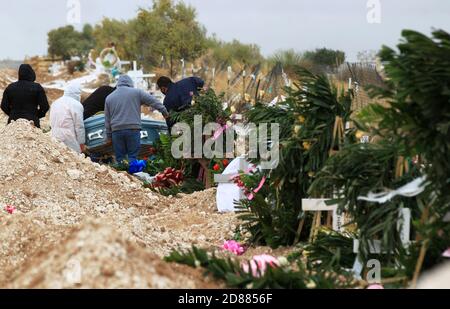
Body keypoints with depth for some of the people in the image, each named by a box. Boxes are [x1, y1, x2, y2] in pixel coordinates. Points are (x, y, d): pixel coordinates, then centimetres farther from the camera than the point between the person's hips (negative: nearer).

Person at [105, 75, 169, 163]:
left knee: (120, 159, 5)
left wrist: (109, 136, 18)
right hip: (133, 129, -2)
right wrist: (164, 112, 13)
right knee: (133, 156, -1)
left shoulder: (109, 98, 15)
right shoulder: (136, 93, 5)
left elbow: (107, 120, 16)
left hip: (116, 130, 2)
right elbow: (153, 101, 4)